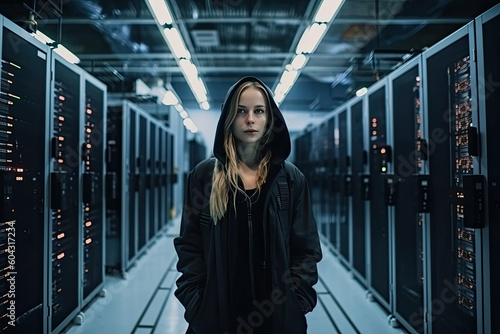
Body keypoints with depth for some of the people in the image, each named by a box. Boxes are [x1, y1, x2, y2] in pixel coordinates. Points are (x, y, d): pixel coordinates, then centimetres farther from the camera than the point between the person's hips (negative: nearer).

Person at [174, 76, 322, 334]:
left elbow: (306, 249, 0)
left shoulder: (291, 178, 0)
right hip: (216, 313, 0)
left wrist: (295, 302, -8)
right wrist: (197, 304, -8)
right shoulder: (204, 175, -2)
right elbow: (189, 247, -2)